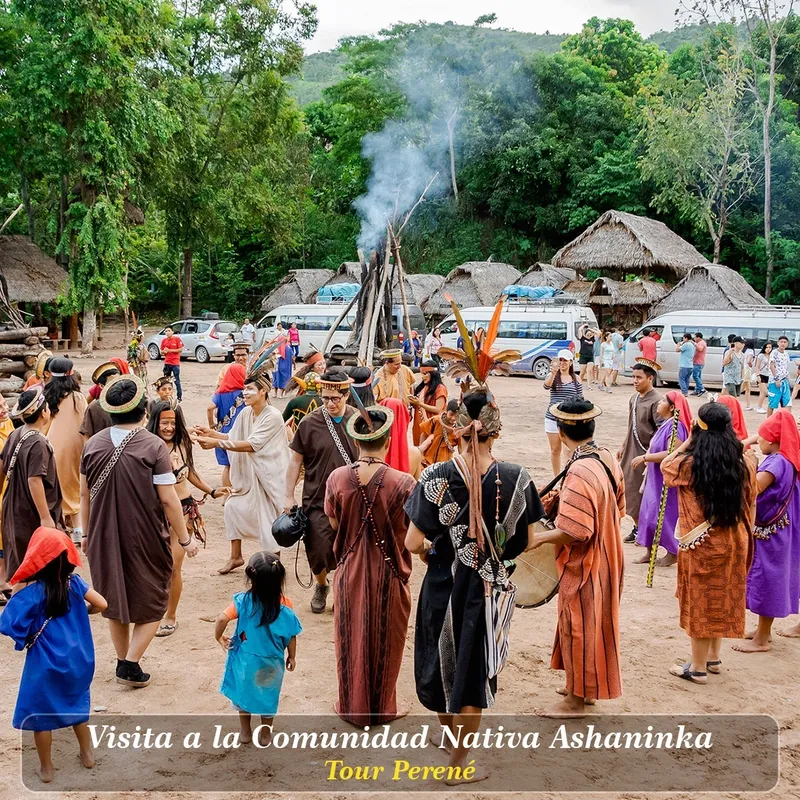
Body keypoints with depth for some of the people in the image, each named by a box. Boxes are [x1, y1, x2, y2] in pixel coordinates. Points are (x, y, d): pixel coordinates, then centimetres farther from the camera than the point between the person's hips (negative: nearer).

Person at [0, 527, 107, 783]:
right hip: (77, 659, 5)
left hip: (46, 664, -4)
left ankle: (46, 769, 22)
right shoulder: (74, 582, -6)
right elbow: (102, 604, -2)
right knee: (76, 706, 24)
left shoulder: (31, 591, -18)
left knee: (40, 714, 13)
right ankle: (87, 755, 34)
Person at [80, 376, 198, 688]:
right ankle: (131, 665, 6)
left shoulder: (93, 444, -3)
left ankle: (122, 660, 30)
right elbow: (168, 499, -16)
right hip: (146, 539, -4)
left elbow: (85, 493, 4)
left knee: (114, 598, 21)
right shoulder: (153, 445, -17)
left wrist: (87, 533, 17)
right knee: (150, 603, 13)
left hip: (104, 537, 4)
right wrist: (185, 539, -6)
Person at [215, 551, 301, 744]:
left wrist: (219, 638, -7)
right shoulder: (284, 605, -18)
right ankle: (265, 735, 37)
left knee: (244, 692, 24)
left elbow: (222, 619, -27)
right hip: (271, 663, 0)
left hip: (245, 660, 0)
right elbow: (291, 635, -10)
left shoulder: (243, 601, -21)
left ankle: (245, 732, 38)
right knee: (268, 696, 22)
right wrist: (292, 657, 6)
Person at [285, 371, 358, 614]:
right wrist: (289, 496, 0)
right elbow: (295, 461, 0)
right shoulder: (309, 423, -8)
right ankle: (321, 586, 33)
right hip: (317, 500, -1)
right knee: (318, 550, 4)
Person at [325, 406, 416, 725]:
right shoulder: (403, 483, -21)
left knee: (350, 639, 19)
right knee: (384, 643, 16)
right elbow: (412, 533, -14)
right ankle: (381, 708, 29)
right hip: (388, 573, -2)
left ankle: (351, 705, 31)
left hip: (350, 570, 2)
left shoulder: (337, 478, -13)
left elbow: (333, 522, 0)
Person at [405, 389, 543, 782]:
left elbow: (413, 543, -15)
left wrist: (433, 550, 7)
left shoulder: (436, 477, -16)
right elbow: (527, 541, -4)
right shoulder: (516, 478, -13)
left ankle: (449, 732, 43)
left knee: (443, 660, 22)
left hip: (443, 585, 0)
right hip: (491, 588, 1)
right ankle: (459, 759, 27)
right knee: (476, 668, 16)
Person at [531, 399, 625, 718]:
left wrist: (540, 537, -16)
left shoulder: (579, 473, -29)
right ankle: (585, 687, 37)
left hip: (583, 565, -9)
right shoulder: (607, 459, -3)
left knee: (578, 628, 6)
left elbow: (574, 533, -30)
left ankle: (575, 700, 21)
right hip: (606, 557, 9)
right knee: (592, 625, 22)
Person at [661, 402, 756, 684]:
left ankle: (698, 667, 17)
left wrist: (688, 440, 4)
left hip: (701, 545, -4)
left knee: (701, 601, 7)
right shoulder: (744, 463, -5)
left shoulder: (689, 464, -18)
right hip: (735, 543, 5)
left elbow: (665, 466, 4)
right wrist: (745, 536, 16)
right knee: (723, 599, 19)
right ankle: (713, 657, 34)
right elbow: (751, 505, 4)